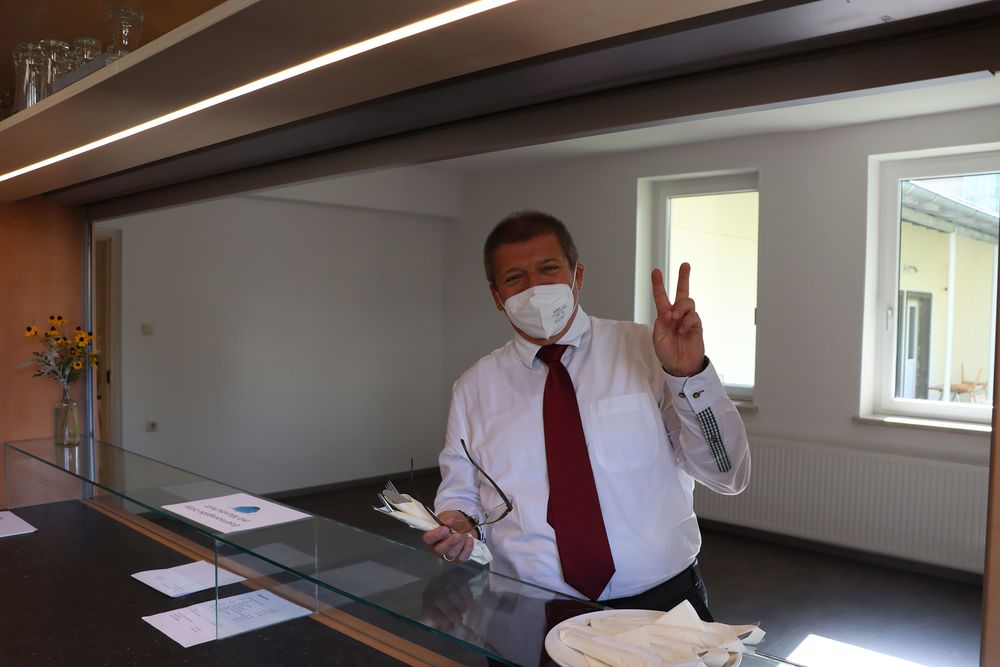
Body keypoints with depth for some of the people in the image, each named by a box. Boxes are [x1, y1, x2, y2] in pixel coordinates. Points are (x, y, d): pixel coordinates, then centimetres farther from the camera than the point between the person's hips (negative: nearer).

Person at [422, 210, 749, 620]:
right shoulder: (474, 388, 7)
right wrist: (457, 525, -7)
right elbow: (460, 492, 15)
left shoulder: (646, 350, 1)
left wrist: (689, 374, -16)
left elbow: (728, 475, -3)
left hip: (660, 602, -1)